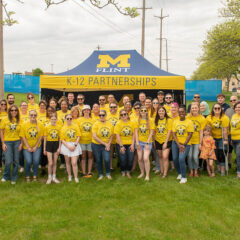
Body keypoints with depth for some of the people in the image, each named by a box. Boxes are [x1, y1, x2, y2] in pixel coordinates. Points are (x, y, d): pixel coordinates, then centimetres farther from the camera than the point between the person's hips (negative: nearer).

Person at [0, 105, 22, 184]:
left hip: (17, 142, 2)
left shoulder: (19, 121, 2)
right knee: (8, 161, -5)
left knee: (16, 161, 6)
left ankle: (14, 178, 22)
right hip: (7, 142, -2)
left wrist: (21, 143, -2)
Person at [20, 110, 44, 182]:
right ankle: (27, 176, 14)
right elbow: (23, 137, -6)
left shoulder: (40, 125, -4)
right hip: (27, 147, -1)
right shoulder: (24, 125, -6)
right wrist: (28, 147, -9)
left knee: (36, 161, -4)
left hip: (37, 147, 1)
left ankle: (35, 176, 16)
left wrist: (36, 147, -6)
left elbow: (41, 137, -2)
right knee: (28, 161, -7)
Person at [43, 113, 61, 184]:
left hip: (56, 144, 2)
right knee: (50, 163, -5)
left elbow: (60, 138, 5)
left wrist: (59, 147, -3)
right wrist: (44, 149, 2)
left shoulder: (59, 127, 1)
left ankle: (54, 177, 20)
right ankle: (49, 177, 11)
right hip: (49, 144, -2)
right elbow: (45, 139, 3)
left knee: (55, 162, 9)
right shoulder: (46, 127, -1)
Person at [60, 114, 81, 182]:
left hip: (75, 145, -1)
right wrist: (68, 146, -13)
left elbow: (78, 136, 0)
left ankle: (76, 178, 3)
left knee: (74, 163, -6)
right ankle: (69, 176, 25)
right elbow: (62, 140, -3)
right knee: (68, 162, 11)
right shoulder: (63, 128, -1)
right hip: (66, 146, 1)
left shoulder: (76, 126, 1)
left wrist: (75, 145, -11)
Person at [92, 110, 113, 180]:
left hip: (106, 145, 1)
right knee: (98, 160, 7)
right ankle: (100, 174, 29)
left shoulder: (110, 124, 1)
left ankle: (108, 173, 12)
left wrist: (108, 144, -8)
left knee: (107, 160, -13)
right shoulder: (96, 124, -10)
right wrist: (105, 143, -14)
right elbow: (94, 137, -16)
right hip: (96, 145, -1)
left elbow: (111, 136, 8)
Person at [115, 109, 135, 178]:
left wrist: (132, 144, -5)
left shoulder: (132, 123, 0)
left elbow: (133, 134, 3)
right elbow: (117, 136, -8)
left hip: (130, 144, 2)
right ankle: (123, 172, 24)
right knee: (123, 159, 0)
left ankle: (128, 172, 22)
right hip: (121, 144, -2)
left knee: (130, 159, -1)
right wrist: (121, 146, -11)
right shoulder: (118, 123, -6)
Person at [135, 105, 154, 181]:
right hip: (139, 142, 3)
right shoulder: (137, 121, 4)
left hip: (147, 142, -3)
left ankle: (147, 175, -1)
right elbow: (136, 132, 2)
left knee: (146, 158, -13)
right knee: (140, 158, 6)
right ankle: (142, 172, 24)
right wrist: (137, 142, -5)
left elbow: (151, 132, -5)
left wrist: (147, 143, -11)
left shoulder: (150, 120, -3)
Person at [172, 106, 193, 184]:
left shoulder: (189, 122, -5)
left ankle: (184, 177, 0)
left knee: (181, 159, -18)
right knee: (175, 159, 2)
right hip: (176, 143, 4)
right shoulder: (175, 122, 5)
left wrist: (184, 145, -13)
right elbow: (174, 134, 1)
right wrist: (179, 145, -9)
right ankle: (179, 173, 30)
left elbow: (190, 135, -8)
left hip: (186, 144, -4)